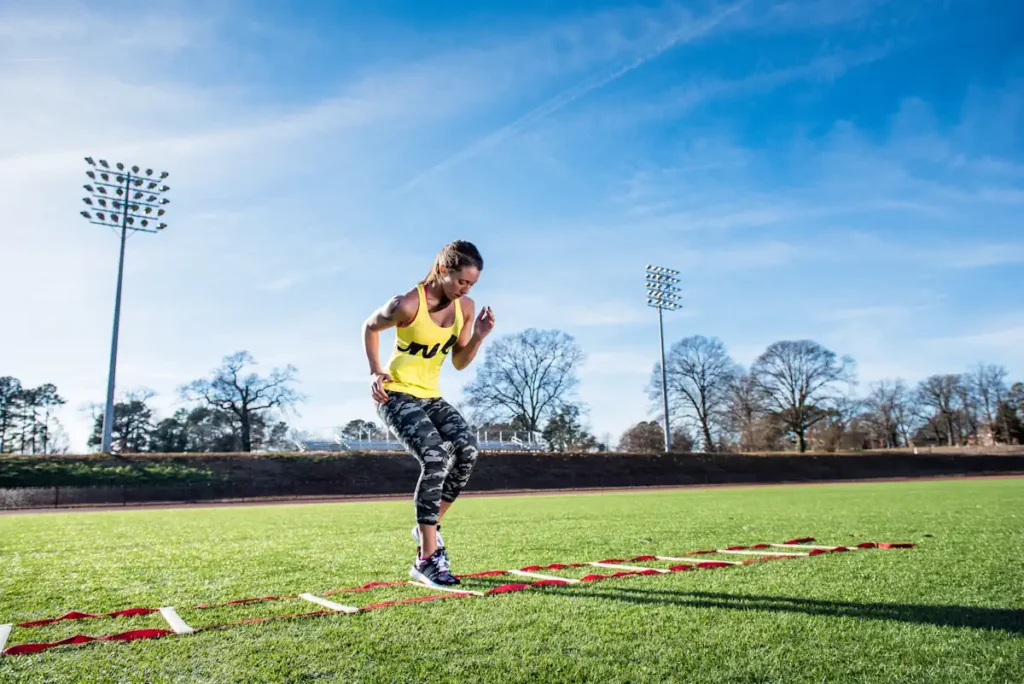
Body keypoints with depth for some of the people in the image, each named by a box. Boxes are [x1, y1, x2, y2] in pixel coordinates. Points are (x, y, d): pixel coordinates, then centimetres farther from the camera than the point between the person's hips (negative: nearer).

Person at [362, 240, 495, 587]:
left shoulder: (466, 307, 0)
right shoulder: (407, 305, -19)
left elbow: (459, 363, 8)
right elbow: (369, 327, 1)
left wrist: (478, 337, -9)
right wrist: (375, 371, -8)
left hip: (431, 397, 6)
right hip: (396, 395, -6)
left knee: (467, 449, -20)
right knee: (436, 458, -26)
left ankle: (430, 527, 2)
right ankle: (426, 559, -15)